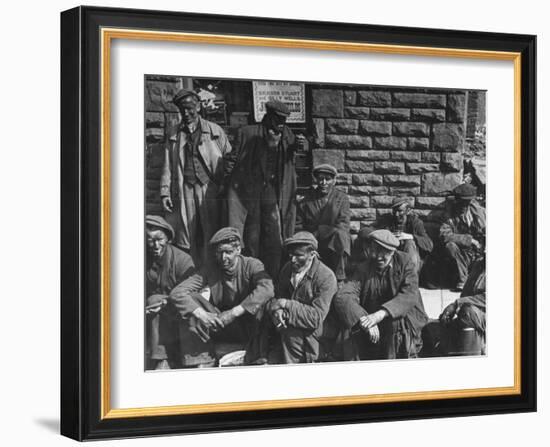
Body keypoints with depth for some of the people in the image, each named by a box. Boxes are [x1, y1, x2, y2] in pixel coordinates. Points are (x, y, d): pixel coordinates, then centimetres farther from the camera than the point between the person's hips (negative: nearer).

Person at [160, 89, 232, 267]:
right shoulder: (173, 135, 15)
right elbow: (168, 166, 13)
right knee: (186, 239, -1)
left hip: (210, 189, -1)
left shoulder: (215, 130, 9)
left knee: (211, 237, -4)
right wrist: (165, 192, 2)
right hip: (184, 190, 2)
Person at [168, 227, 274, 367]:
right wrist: (201, 314, -30)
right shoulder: (210, 270, -3)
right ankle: (202, 364, -22)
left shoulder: (252, 265, -10)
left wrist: (234, 312, -36)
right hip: (220, 328, 3)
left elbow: (266, 289, -32)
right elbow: (177, 293, -12)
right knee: (191, 299, -17)